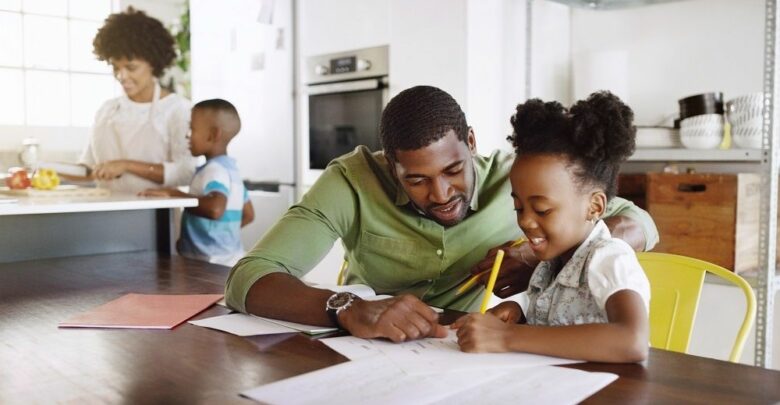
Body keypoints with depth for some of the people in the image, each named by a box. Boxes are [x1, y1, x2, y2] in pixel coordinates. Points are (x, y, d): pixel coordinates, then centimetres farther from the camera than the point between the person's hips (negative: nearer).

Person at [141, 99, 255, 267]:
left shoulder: (215, 169, -16)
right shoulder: (230, 168, 14)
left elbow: (215, 208, -35)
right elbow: (248, 215, 21)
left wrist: (174, 194, -25)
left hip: (215, 264, -10)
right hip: (227, 259, 10)